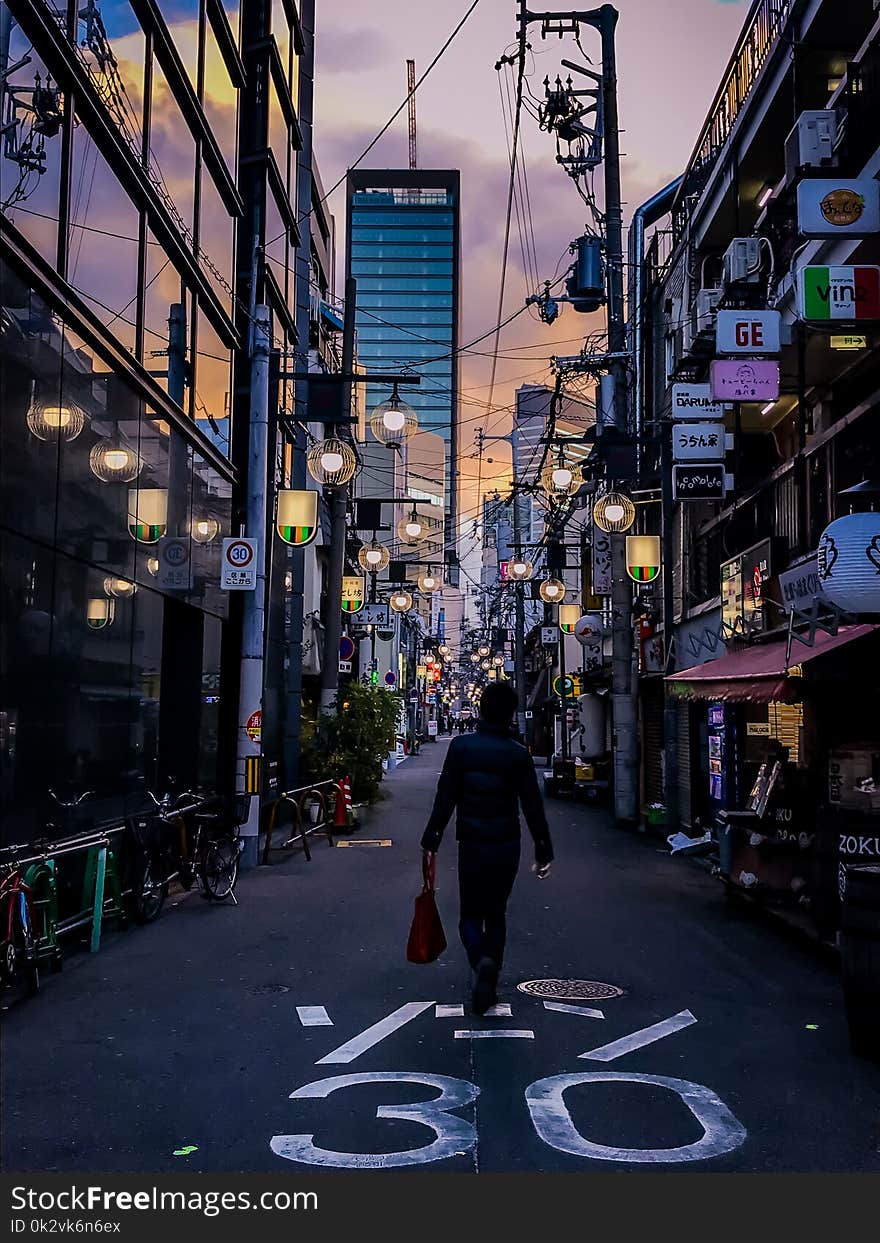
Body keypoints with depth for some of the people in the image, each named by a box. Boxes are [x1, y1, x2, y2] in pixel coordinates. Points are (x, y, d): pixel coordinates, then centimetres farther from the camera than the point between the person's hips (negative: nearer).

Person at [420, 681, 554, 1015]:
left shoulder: (460, 747, -6)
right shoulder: (519, 755, -4)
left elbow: (445, 798, -8)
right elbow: (533, 807, -2)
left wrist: (431, 840, -2)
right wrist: (543, 851, 5)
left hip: (471, 846, -1)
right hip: (507, 847, 1)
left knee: (470, 915, 10)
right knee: (496, 914, 16)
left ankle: (481, 962, -19)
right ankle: (489, 985, 14)